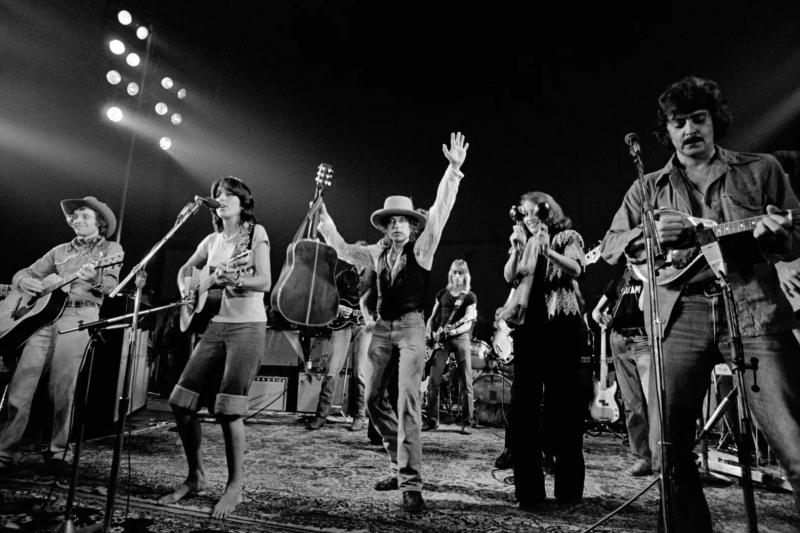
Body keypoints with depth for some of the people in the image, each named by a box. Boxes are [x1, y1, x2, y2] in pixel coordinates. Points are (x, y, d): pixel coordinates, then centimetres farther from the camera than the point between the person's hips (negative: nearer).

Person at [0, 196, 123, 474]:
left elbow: (111, 285, -4)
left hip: (80, 316, -4)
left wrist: (94, 277, -26)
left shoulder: (111, 248, 10)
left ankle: (57, 452, 4)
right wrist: (26, 282, 0)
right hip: (43, 314, 5)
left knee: (62, 391, -8)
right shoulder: (60, 250, 23)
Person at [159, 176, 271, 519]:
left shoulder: (256, 232, -2)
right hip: (216, 326, 6)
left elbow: (265, 282, -11)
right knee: (181, 401, 3)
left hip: (248, 327, -6)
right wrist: (186, 291, 7)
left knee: (227, 409, -11)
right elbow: (185, 270, 28)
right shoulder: (212, 240, 14)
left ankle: (234, 487, 8)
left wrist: (234, 278, -27)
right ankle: (195, 477, 22)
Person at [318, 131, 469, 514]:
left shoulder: (422, 249, -2)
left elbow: (440, 211, -12)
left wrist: (453, 169, -20)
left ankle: (410, 484, -5)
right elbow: (343, 249, 24)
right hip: (382, 328, 6)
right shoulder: (378, 253, 12)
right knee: (374, 399, 8)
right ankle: (400, 465, 27)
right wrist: (323, 218, 23)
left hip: (411, 328, -5)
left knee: (407, 401, -13)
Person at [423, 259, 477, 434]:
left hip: (461, 338, -2)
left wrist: (451, 331, -22)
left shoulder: (470, 297, 3)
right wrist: (429, 333, -2)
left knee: (465, 382, -3)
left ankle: (467, 422, 7)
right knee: (433, 380, -4)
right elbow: (433, 317, 16)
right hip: (441, 339, 2)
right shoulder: (442, 294, 12)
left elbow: (468, 324, -6)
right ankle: (431, 419, 6)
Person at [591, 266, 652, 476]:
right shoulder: (618, 281, 19)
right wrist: (601, 316, 2)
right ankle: (643, 457, 10)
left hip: (645, 339, -4)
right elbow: (596, 310, 23)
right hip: (619, 339, 4)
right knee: (632, 405, 4)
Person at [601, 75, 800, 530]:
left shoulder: (761, 169, 15)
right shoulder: (648, 189, 16)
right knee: (668, 448, 1)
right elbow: (609, 247, 9)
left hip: (753, 307, 0)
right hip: (681, 315, 1)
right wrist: (649, 235, -10)